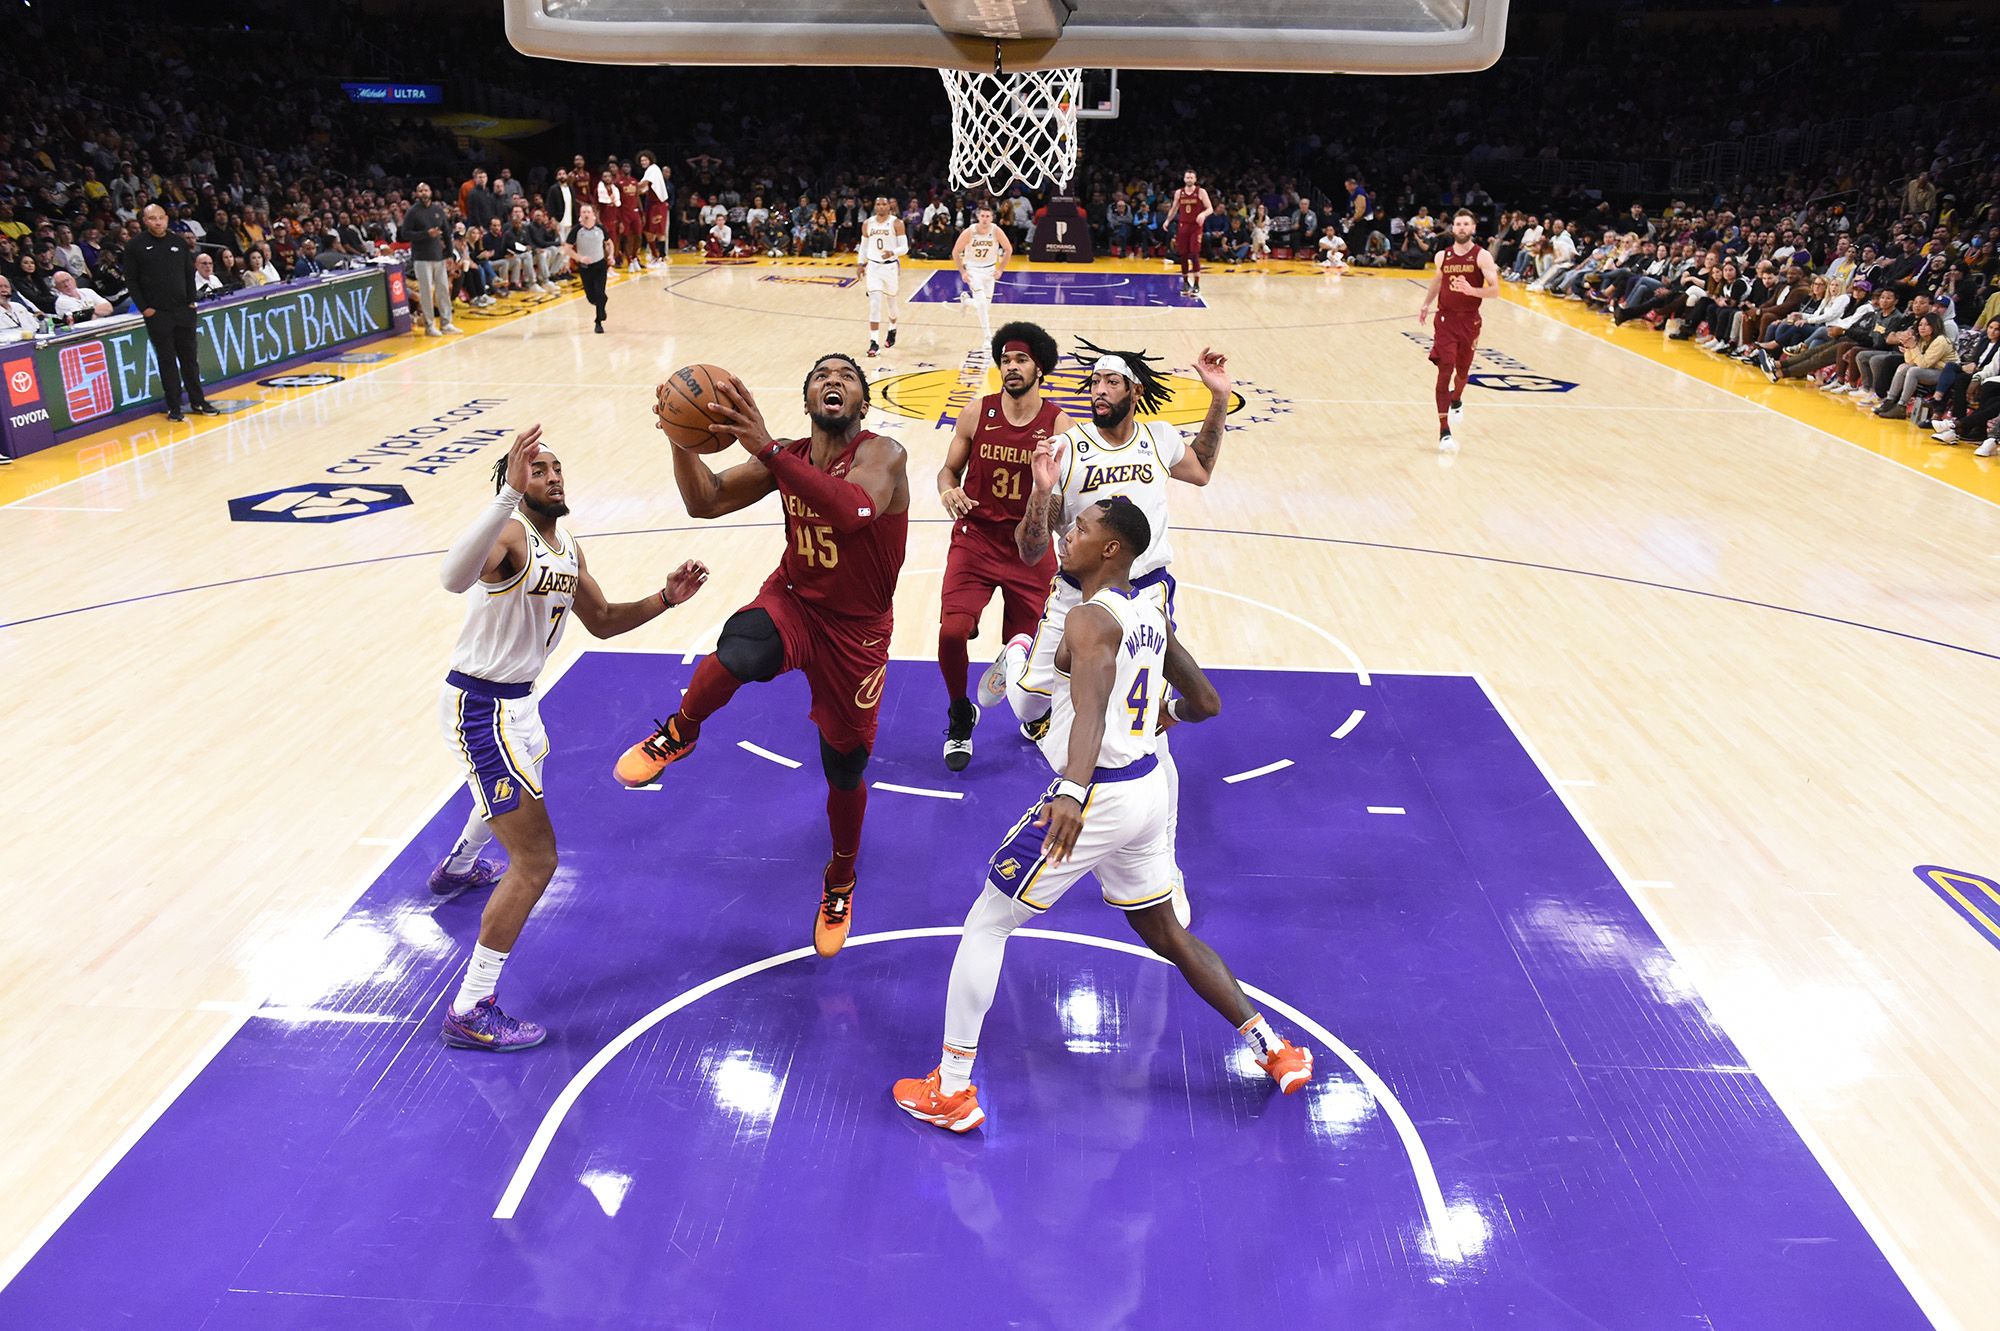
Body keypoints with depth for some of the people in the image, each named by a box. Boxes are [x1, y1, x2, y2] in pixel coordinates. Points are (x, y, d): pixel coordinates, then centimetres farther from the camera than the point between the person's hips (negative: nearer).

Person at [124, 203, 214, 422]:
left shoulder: (179, 243, 7)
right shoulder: (136, 247, -2)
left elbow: (190, 273, 13)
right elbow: (131, 280, 0)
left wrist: (191, 300, 3)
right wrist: (144, 307, -7)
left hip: (184, 310, 3)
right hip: (156, 314, -3)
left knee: (190, 357, 8)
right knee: (167, 360, 2)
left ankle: (197, 402, 18)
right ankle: (174, 407, 7)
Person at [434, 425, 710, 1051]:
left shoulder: (568, 548, 5)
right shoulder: (509, 534, -25)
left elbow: (602, 621, 15)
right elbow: (454, 577, -48)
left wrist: (664, 599, -2)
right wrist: (509, 491, -58)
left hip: (517, 698, 10)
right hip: (481, 708, -10)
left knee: (511, 788, 41)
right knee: (536, 861, -12)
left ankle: (457, 869, 72)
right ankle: (470, 1012, -2)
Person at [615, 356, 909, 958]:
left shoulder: (882, 455, -20)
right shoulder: (786, 457, -4)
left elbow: (853, 509, -42)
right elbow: (705, 502, -6)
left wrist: (766, 447, -49)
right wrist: (681, 440, -25)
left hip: (856, 630, -2)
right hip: (792, 599, 2)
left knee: (845, 770, 11)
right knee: (740, 649, -37)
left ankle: (839, 886, 40)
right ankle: (678, 734, -6)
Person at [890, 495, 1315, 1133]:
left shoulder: (1091, 619, -15)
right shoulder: (1151, 611, 9)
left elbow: (1091, 709, -34)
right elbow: (1206, 704, 16)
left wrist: (1072, 791, -48)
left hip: (1098, 794, -8)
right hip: (1148, 787, 8)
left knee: (985, 924, 3)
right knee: (1166, 933, 25)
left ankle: (950, 1092, 8)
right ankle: (1277, 1051, 29)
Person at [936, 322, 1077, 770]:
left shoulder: (1059, 424, -6)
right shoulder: (977, 413, -2)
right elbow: (949, 469, 7)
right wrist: (948, 490, -16)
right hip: (976, 538, 0)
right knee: (952, 631, -18)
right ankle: (961, 717, 11)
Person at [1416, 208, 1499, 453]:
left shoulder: (1482, 256, -7)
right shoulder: (1443, 256, 3)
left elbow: (1495, 290, -13)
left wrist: (1471, 290, -30)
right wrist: (1426, 305, 14)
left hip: (1469, 322, 0)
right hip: (1445, 320, 0)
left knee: (1462, 373, 14)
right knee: (1445, 372, -11)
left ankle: (1456, 400, 51)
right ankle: (1444, 431, -14)